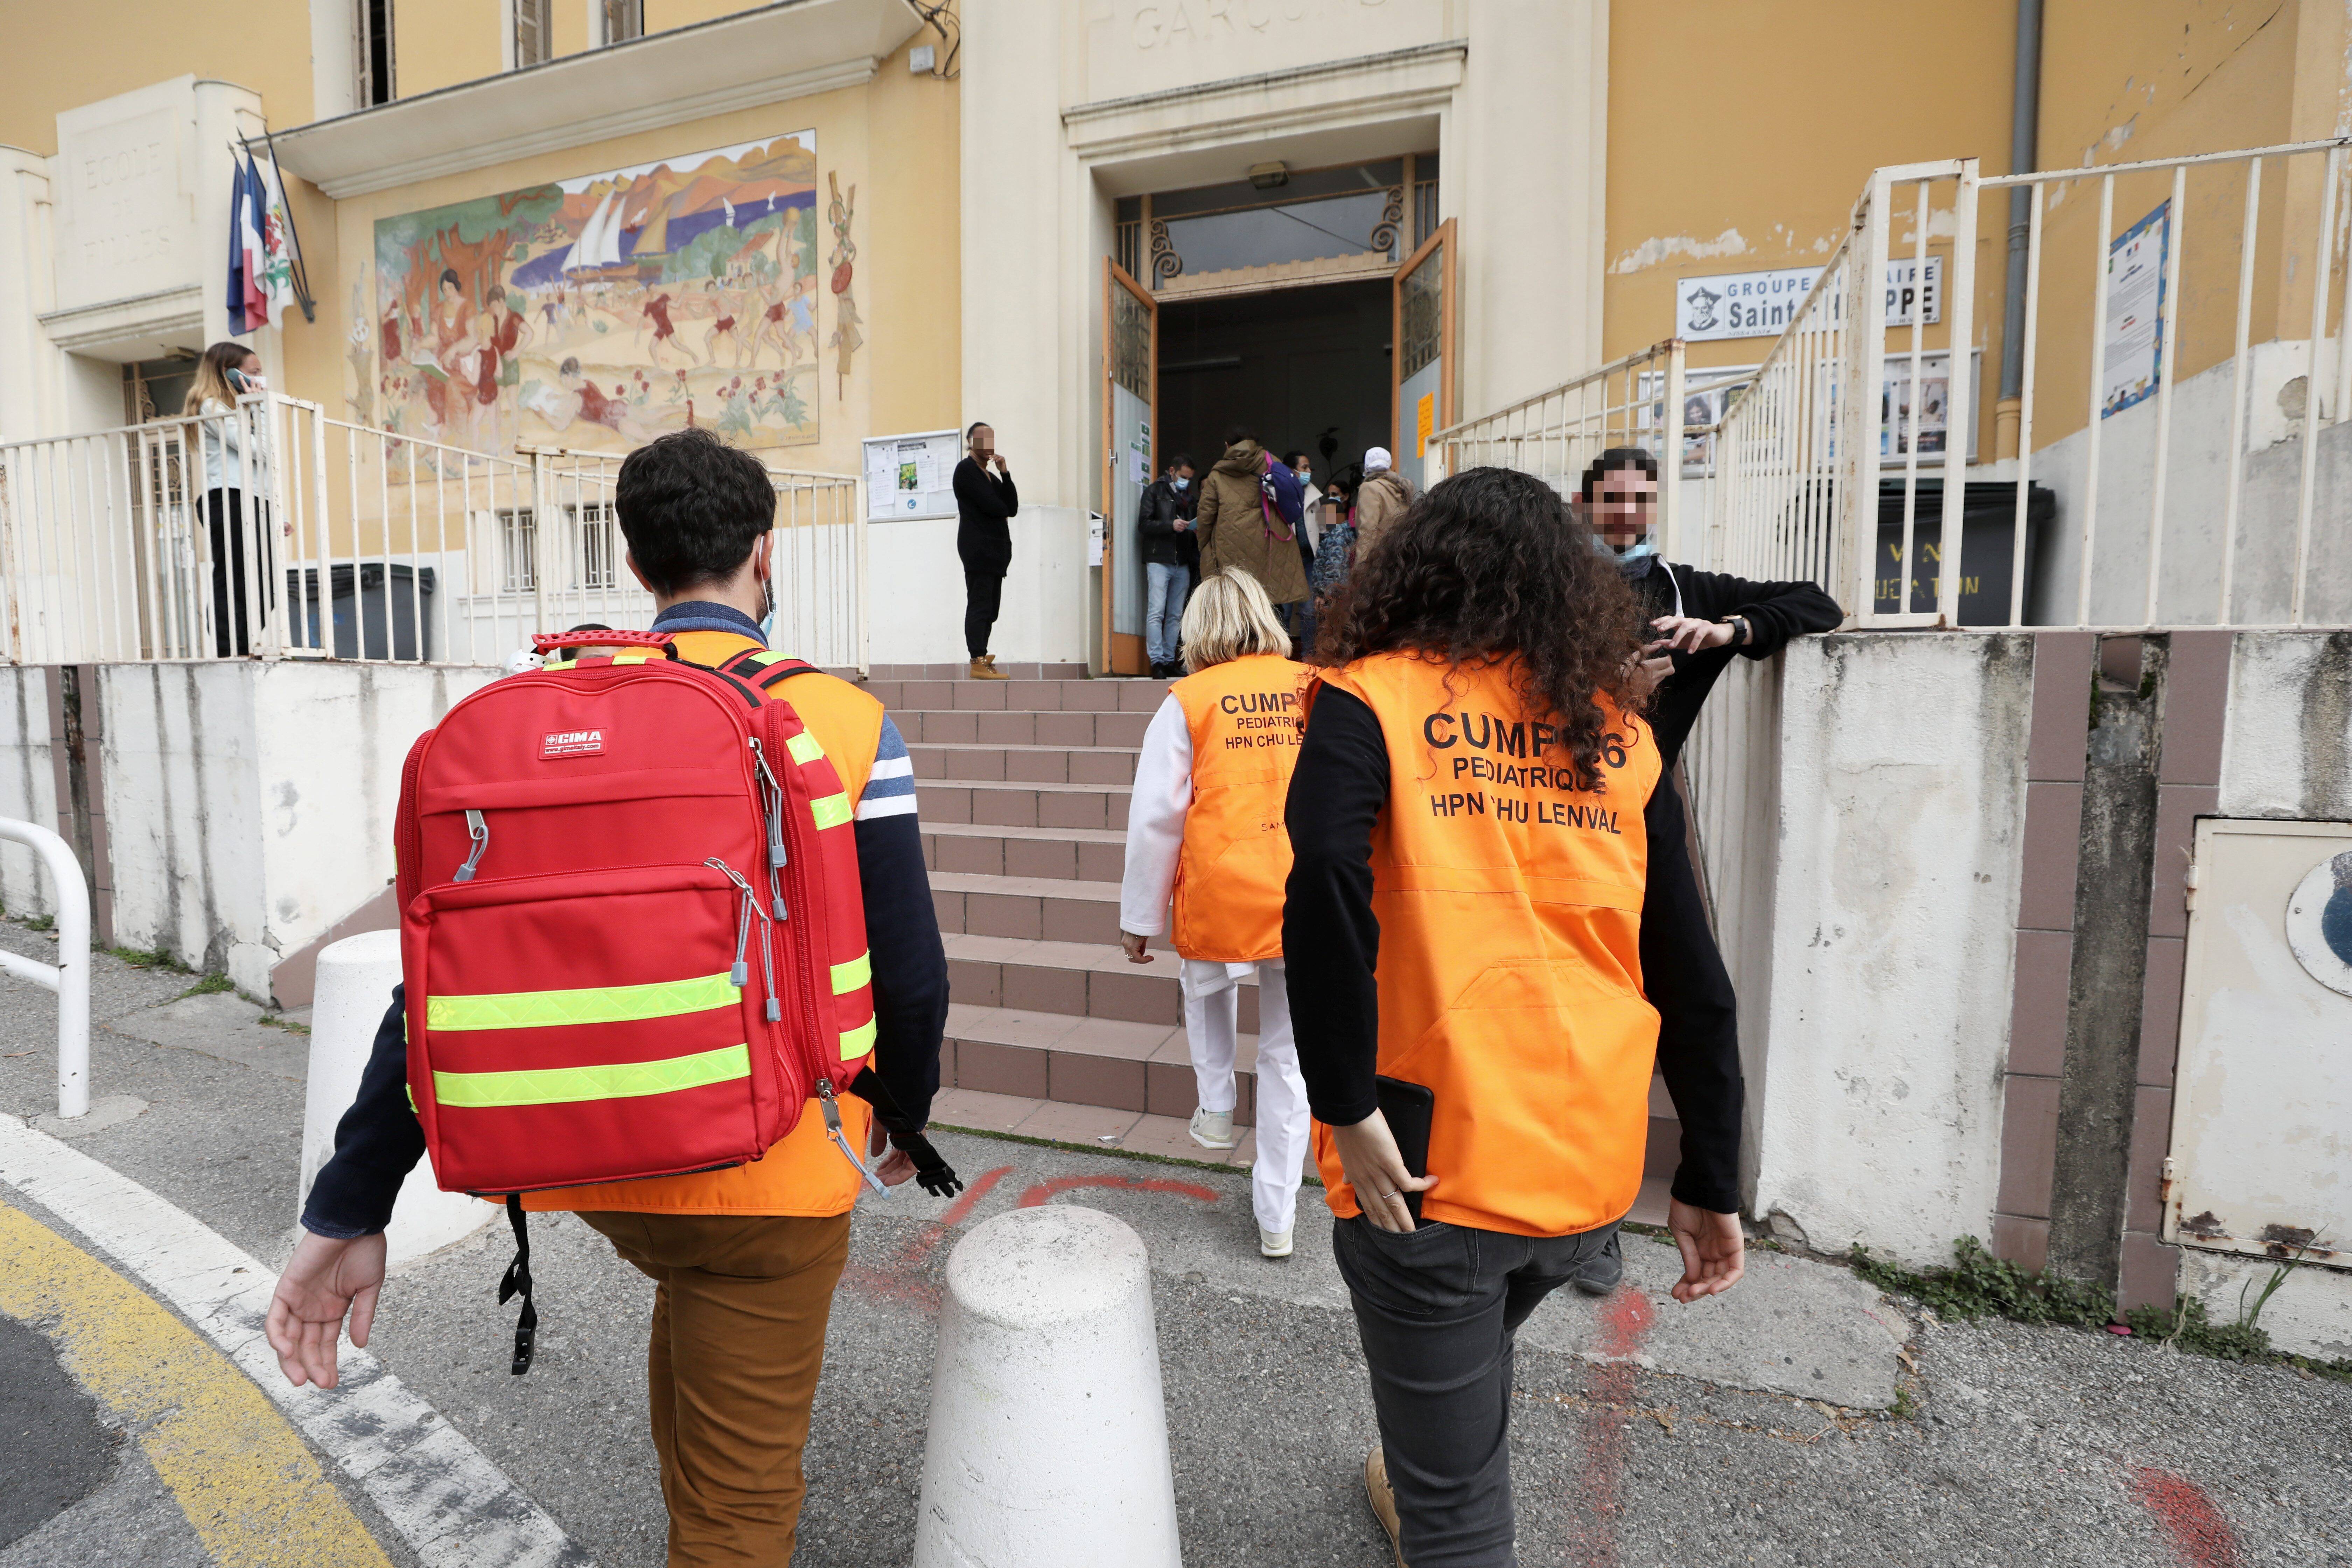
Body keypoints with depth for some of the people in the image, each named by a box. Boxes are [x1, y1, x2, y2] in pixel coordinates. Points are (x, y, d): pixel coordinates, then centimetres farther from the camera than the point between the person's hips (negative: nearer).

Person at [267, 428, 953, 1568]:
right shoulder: (843, 723, -13)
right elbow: (908, 975, -13)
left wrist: (347, 1216, 2)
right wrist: (904, 1117, 7)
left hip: (593, 1165, 5)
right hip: (771, 1174, -5)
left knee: (694, 1293, 38)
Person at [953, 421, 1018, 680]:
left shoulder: (992, 477, 25)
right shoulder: (966, 470, -1)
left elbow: (1013, 508, 10)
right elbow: (990, 505, -14)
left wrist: (1005, 473, 3)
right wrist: (1004, 511, 7)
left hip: (996, 547, 9)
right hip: (977, 548, -9)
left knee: (990, 607, 6)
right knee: (980, 605, -12)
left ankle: (981, 659, 9)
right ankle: (978, 663, -14)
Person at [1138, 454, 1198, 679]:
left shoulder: (1188, 494, 21)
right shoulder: (1155, 491, 5)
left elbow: (1194, 522, 23)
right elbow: (1144, 524, -4)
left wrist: (1194, 526, 0)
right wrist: (1171, 525, -16)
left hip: (1182, 563, 5)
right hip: (1159, 561, -5)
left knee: (1176, 615, 4)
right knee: (1156, 612, -12)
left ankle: (1170, 661, 7)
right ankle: (1157, 661, -13)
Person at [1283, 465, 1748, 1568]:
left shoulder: (1369, 699, -7)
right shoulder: (1617, 730, 5)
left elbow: (1325, 882, -27)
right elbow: (1686, 967, 6)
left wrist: (1347, 1104, -18)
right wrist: (1710, 1182, 12)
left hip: (1431, 1160, -6)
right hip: (1590, 1166, 6)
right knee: (1473, 1354, 35)